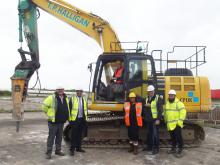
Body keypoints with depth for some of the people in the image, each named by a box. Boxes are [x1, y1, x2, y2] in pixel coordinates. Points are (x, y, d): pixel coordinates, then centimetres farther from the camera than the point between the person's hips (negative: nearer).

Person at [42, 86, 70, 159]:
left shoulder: (66, 98, 7)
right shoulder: (51, 98, -13)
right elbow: (44, 106, -9)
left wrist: (66, 116, 18)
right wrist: (49, 114, -3)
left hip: (61, 122, 6)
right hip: (53, 122, -6)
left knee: (59, 137, 16)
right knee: (51, 137, -1)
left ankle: (58, 150, 29)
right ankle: (48, 152, 9)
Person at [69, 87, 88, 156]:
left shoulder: (84, 100, 13)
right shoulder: (72, 99, -2)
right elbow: (69, 109, -4)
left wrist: (85, 118, 11)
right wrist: (70, 119, -7)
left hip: (82, 119, 5)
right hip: (75, 119, -5)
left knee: (80, 134, 12)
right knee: (74, 135, -1)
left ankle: (78, 147, 23)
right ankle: (72, 149, 7)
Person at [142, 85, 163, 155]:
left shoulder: (158, 98, -7)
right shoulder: (146, 99, 13)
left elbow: (160, 109, -13)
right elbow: (144, 108, 19)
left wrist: (158, 119, -17)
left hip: (155, 119, -6)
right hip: (148, 120, 7)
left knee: (155, 134, -2)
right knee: (149, 133, 15)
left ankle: (156, 148, 8)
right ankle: (149, 146, 28)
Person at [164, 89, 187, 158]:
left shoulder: (178, 103, -10)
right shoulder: (167, 103, 14)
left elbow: (183, 112, -15)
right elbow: (165, 112, 22)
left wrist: (180, 121, -18)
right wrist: (166, 120, 18)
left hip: (177, 124, -7)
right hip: (170, 124, 7)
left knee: (178, 137, -5)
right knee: (172, 137, 16)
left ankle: (180, 150, 4)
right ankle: (173, 148, 28)